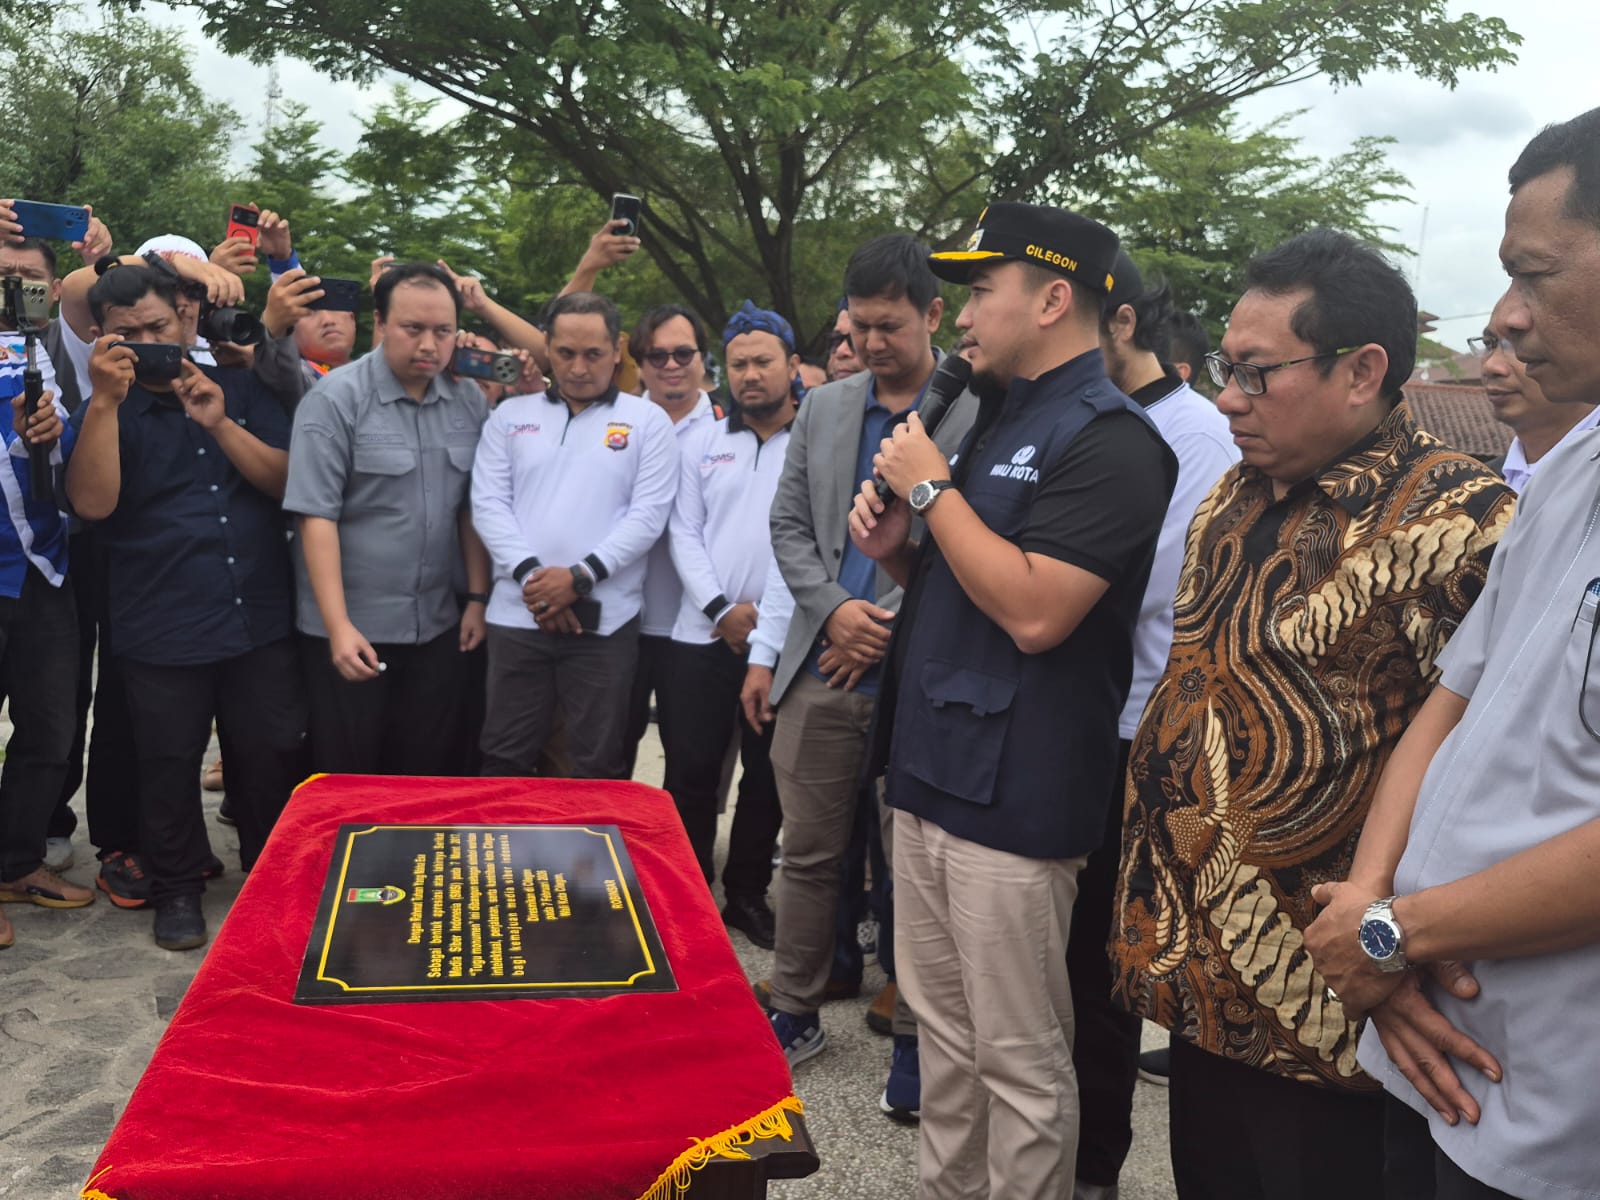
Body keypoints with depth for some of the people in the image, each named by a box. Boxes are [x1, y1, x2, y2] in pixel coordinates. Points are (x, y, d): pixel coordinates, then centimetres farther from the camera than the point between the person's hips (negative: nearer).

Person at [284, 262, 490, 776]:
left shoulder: (469, 401, 3)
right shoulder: (335, 399, -11)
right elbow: (317, 517, -15)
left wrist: (478, 598, 5)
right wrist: (339, 627, -20)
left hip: (438, 628, 4)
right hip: (353, 629, -4)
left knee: (427, 777, 14)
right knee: (345, 782, 9)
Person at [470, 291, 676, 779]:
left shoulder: (648, 421, 4)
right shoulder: (510, 416, 11)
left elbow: (648, 514, -4)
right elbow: (488, 504, 3)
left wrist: (581, 576, -14)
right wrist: (530, 574, -12)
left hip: (604, 620, -2)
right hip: (517, 614, 2)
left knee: (597, 766, 6)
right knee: (504, 760, 8)